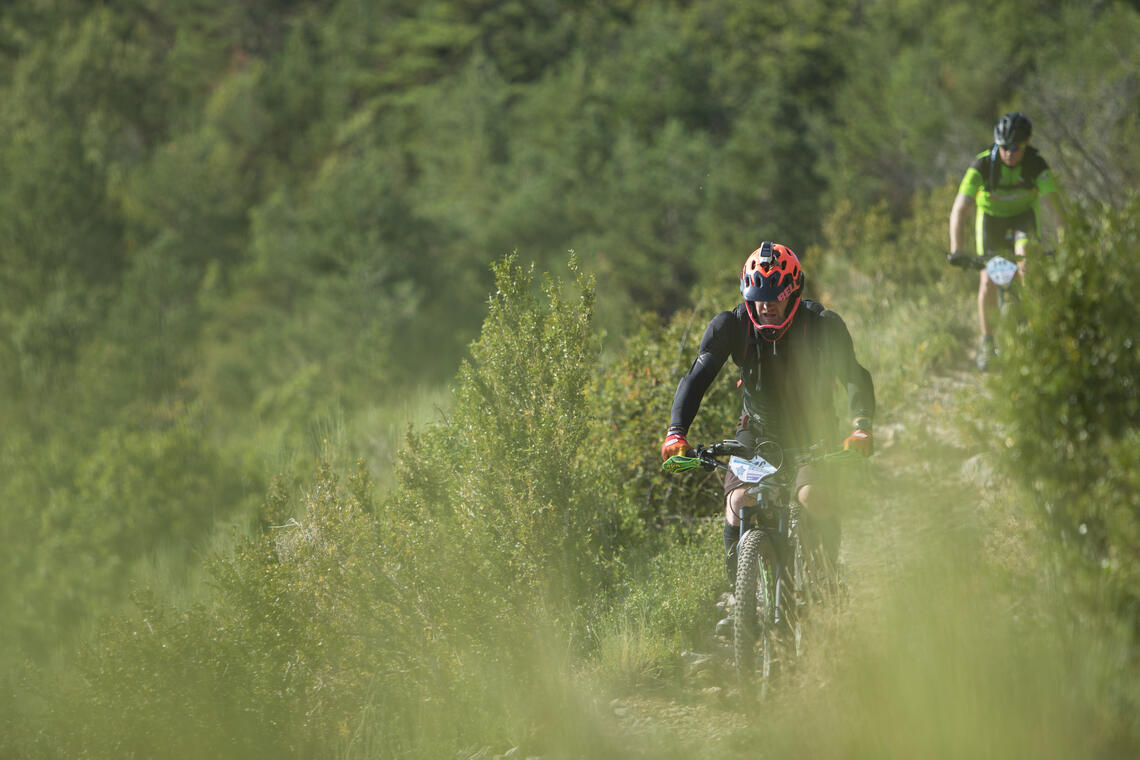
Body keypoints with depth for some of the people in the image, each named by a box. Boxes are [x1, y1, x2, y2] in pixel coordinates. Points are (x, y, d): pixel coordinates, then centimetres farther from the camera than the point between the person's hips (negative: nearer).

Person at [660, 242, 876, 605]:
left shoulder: (823, 325, -19)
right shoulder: (731, 325, -16)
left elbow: (854, 377, -25)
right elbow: (696, 379, -19)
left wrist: (861, 427, -43)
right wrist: (676, 434, -34)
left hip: (813, 430, -1)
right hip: (759, 430, 2)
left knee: (813, 496, -30)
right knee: (739, 501, -24)